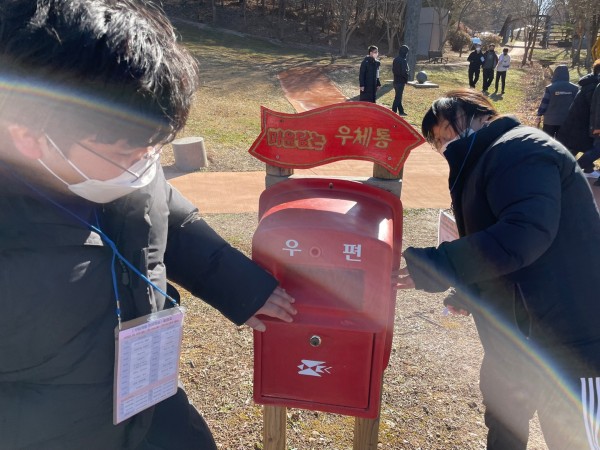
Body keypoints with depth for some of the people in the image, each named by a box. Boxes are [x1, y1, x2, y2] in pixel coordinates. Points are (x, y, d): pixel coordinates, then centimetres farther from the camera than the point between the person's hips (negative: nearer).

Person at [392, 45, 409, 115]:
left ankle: (401, 111, 24)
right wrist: (406, 79, -6)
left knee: (398, 96, 15)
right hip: (401, 81, -8)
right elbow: (404, 72, -21)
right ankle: (394, 112, -3)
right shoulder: (403, 61, -18)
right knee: (398, 97, -3)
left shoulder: (395, 59, 7)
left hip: (396, 81, 8)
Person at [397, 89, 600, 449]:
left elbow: (525, 232, -34)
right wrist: (472, 295, 12)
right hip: (518, 332, 10)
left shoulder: (518, 149, -18)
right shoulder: (489, 160, 15)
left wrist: (434, 266, -30)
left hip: (568, 340, -10)